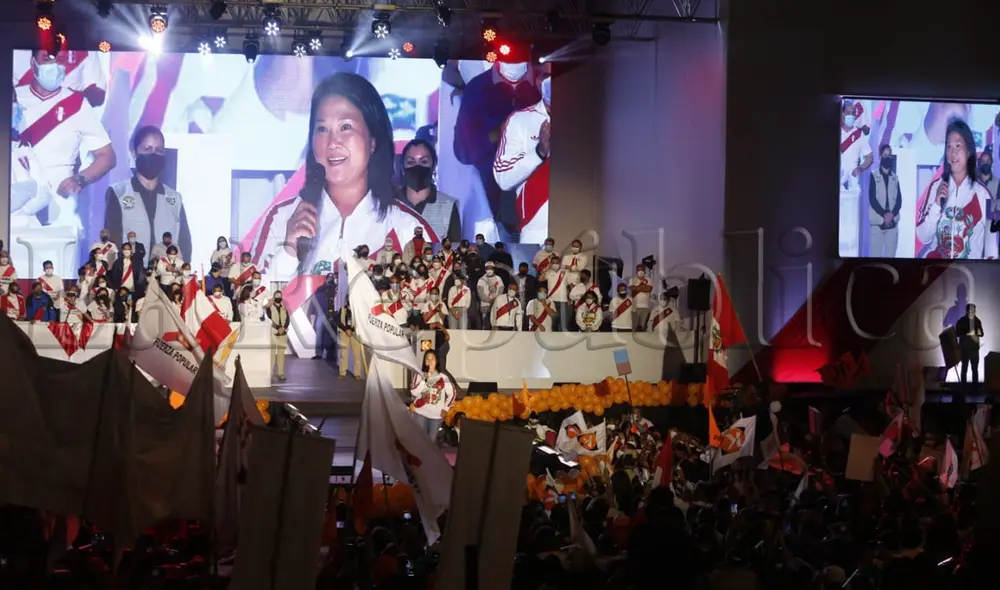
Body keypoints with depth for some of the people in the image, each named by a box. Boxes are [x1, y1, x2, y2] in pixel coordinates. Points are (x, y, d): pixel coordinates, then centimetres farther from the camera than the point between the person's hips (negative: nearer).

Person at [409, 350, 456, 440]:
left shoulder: (443, 377, 0)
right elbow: (413, 392, -13)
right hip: (421, 413, -1)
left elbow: (452, 394, 8)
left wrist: (445, 409, 4)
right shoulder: (419, 375, -2)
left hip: (437, 415, 1)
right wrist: (424, 380, -20)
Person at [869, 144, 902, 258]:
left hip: (892, 222, 3)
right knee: (876, 254, -7)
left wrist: (892, 214, -10)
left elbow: (899, 200, 8)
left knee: (890, 254, -1)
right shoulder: (874, 176, 4)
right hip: (877, 222, -3)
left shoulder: (895, 178, 14)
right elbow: (872, 199, -5)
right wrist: (884, 214, -14)